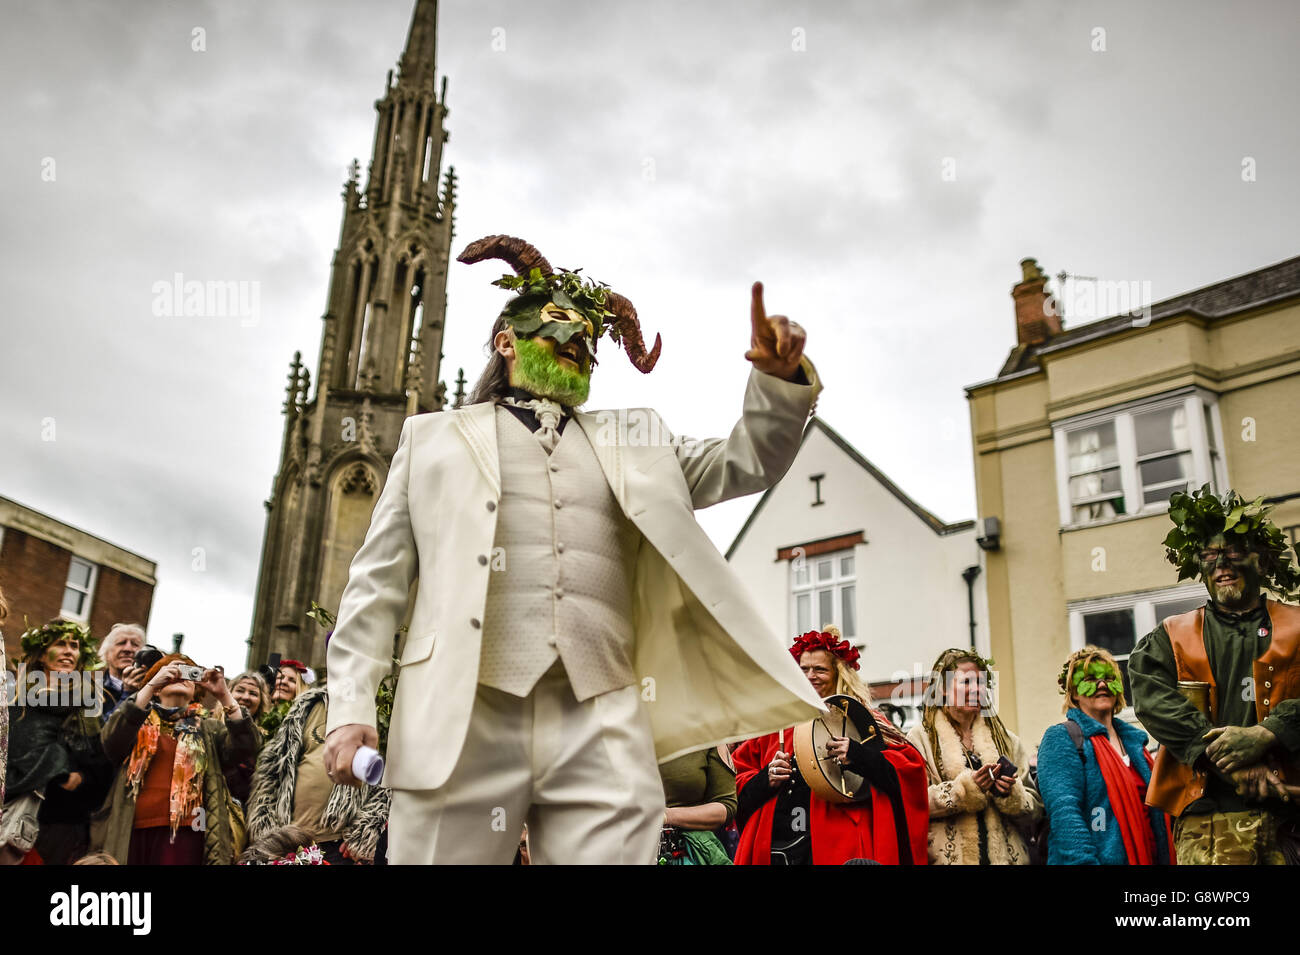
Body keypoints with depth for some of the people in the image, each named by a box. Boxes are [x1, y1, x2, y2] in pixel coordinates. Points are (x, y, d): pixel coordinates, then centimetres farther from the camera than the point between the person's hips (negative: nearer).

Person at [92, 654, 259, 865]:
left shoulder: (208, 728, 16)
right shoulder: (139, 721, 15)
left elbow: (244, 746, -1)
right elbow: (112, 739, -7)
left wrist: (224, 696, -11)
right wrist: (150, 685, -14)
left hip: (184, 832, 0)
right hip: (132, 832, 0)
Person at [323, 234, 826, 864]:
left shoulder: (629, 442, 27)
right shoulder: (434, 435, 20)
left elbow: (746, 463, 22)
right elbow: (380, 578, 14)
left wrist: (780, 377, 2)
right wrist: (351, 705, 3)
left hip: (600, 728, 2)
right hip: (460, 718, -1)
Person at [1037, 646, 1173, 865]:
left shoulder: (1134, 740, 15)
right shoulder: (1060, 739, -8)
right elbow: (1064, 813, -19)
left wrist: (1165, 859, 12)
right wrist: (1085, 861, -28)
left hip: (1149, 857, 7)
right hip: (1104, 857, -7)